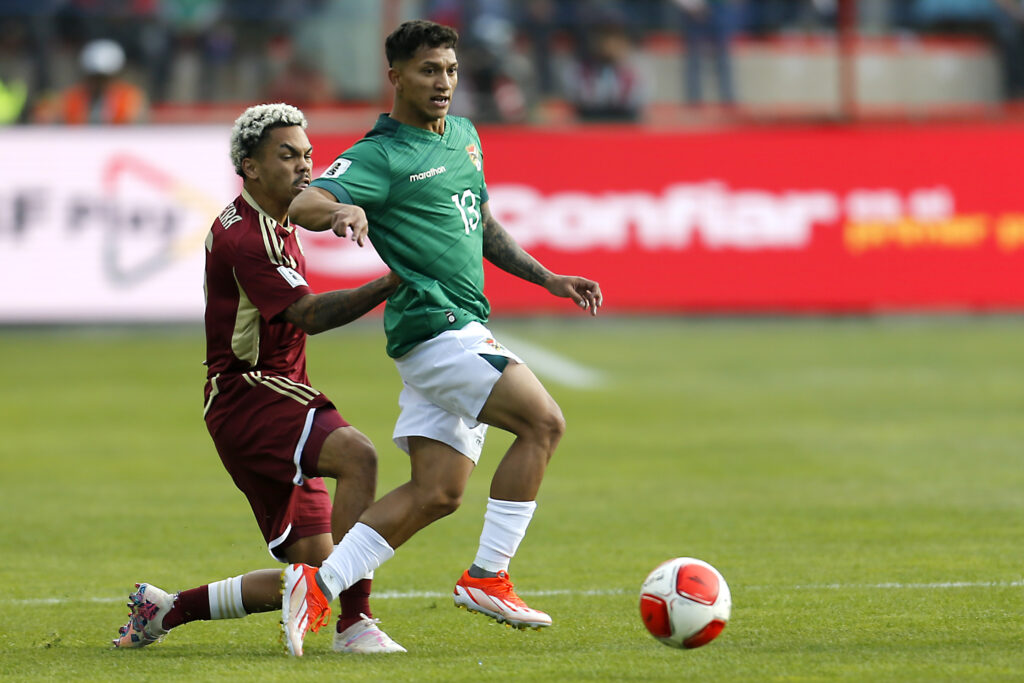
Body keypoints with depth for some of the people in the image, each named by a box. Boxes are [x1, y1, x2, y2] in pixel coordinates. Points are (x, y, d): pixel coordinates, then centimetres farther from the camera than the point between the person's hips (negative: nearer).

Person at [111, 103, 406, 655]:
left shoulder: (274, 226, 17)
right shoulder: (243, 237, -16)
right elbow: (308, 314, -26)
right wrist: (389, 285, -36)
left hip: (275, 401, 10)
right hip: (246, 397, -10)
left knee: (314, 573, 3)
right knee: (357, 455, -35)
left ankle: (163, 609, 18)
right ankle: (354, 625, -35)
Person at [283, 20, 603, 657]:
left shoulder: (464, 135, 19)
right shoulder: (380, 156, -8)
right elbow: (302, 202, -21)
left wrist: (548, 278, 24)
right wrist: (342, 209, -43)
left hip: (463, 330, 9)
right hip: (434, 323, -9)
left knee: (437, 492, 1)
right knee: (544, 421, -19)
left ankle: (320, 584, 0)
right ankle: (487, 577, -13)